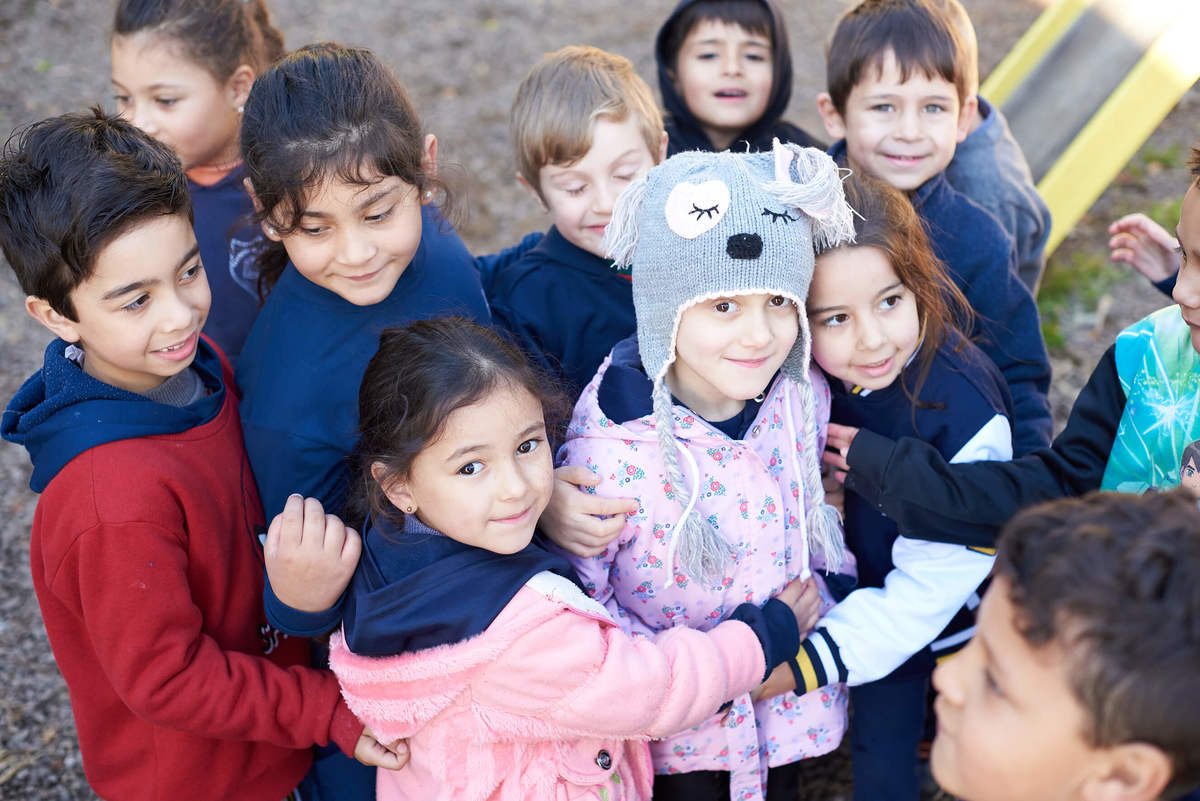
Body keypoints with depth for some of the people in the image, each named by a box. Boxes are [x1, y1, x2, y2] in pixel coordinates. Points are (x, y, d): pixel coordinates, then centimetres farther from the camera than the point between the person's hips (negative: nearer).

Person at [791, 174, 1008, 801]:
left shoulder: (964, 412, -37)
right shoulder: (807, 375, -23)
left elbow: (929, 589, -31)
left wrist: (803, 666, -33)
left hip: (959, 612, -4)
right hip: (872, 602, 4)